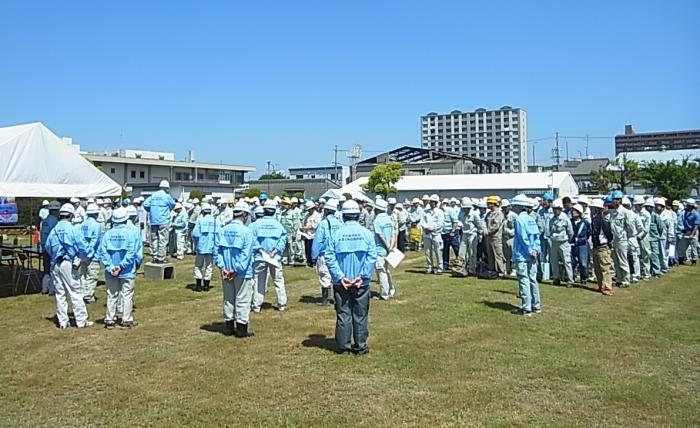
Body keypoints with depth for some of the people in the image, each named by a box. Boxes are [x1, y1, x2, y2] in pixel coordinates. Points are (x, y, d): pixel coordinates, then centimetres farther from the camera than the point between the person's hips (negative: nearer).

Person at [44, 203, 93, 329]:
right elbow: (82, 247, -8)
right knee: (75, 292, 1)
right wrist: (89, 254, 12)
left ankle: (62, 321, 16)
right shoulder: (72, 230, -10)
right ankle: (81, 321, 4)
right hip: (68, 263, -5)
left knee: (60, 293, 11)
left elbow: (47, 247, 11)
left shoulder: (53, 230, 4)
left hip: (55, 264, 5)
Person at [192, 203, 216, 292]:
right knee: (208, 266, 10)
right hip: (211, 247, 2)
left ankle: (198, 285, 9)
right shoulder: (215, 221, 0)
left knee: (198, 266, 10)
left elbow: (195, 234, -10)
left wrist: (195, 243, 9)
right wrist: (215, 244, 10)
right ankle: (206, 285, 12)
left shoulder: (200, 220, -5)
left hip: (201, 247, -2)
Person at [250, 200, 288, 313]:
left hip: (259, 257, 0)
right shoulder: (278, 225, -1)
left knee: (259, 281, 7)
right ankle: (282, 304, 13)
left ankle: (256, 305, 10)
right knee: (278, 280, 10)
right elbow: (283, 240, -9)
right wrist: (274, 252, -13)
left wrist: (261, 251, -12)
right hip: (275, 257, 0)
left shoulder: (256, 224, -4)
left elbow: (253, 239, -10)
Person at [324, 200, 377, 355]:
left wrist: (340, 277, -9)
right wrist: (362, 276, -9)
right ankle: (360, 346, 16)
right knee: (360, 315, 10)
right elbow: (372, 257, -10)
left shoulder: (336, 234, -5)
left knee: (343, 315, 8)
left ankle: (343, 347, 13)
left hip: (341, 283, 0)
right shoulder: (366, 233, -4)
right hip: (361, 283, 0)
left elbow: (329, 257, -10)